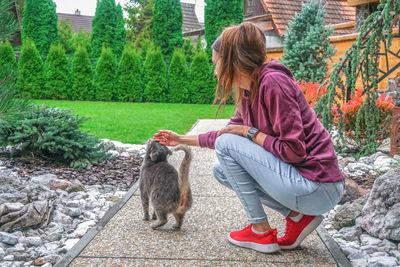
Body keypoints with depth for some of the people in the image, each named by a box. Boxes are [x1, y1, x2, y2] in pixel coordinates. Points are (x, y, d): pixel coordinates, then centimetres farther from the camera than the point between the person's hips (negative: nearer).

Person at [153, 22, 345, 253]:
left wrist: (250, 133, -10)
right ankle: (298, 216, 7)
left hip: (318, 188, -9)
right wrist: (183, 139, 27)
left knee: (227, 144, -10)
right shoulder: (249, 91, 10)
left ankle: (261, 232, -1)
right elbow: (230, 131, 23)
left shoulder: (273, 82, -18)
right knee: (222, 170, 13)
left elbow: (294, 151, -21)